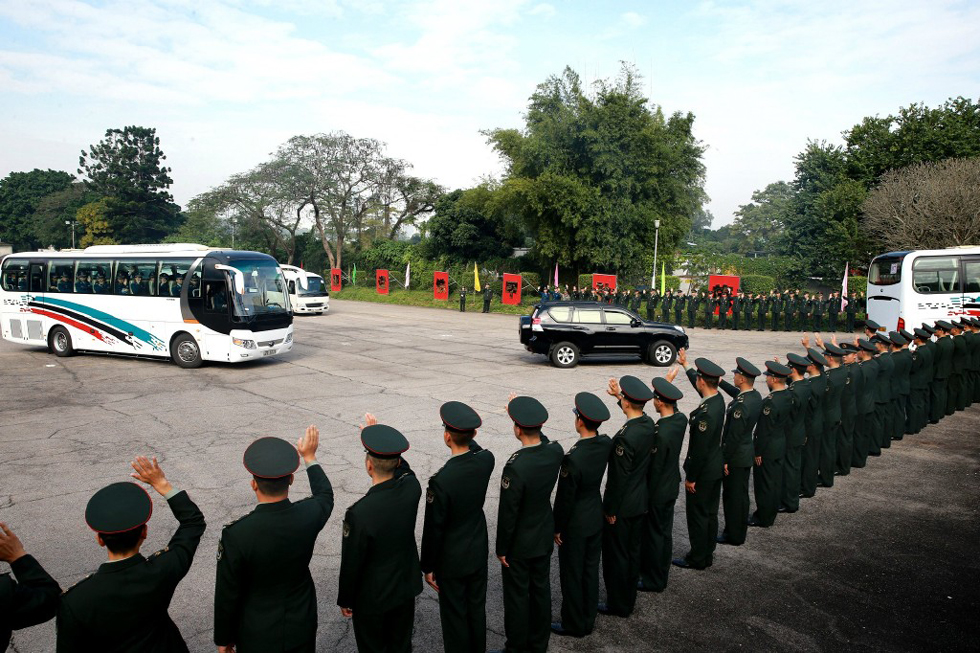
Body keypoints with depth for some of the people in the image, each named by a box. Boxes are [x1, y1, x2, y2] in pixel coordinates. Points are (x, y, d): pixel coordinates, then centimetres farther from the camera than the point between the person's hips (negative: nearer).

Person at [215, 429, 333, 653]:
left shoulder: (236, 534, -28)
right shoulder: (309, 515, -19)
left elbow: (227, 595, -16)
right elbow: (325, 496, 7)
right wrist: (309, 457, 19)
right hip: (302, 627, 3)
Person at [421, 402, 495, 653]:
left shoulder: (441, 481, -31)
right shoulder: (486, 460, -16)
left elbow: (433, 529, -20)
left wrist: (427, 567, -7)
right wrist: (467, 433, -2)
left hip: (452, 560, -6)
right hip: (479, 551, 6)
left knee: (455, 616, 14)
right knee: (477, 608, 23)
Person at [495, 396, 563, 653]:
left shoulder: (515, 467, -32)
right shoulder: (556, 451, -15)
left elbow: (507, 514, -23)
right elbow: (539, 437, 12)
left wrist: (501, 549, -9)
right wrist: (524, 414, 4)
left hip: (520, 544, -6)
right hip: (545, 538, 6)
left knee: (517, 596, 12)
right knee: (541, 590, 21)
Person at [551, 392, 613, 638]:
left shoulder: (573, 459, -31)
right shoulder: (606, 444, -14)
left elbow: (564, 498, -21)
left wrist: (557, 528, -8)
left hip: (575, 525, -7)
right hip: (597, 518, 7)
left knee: (571, 574, 12)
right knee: (591, 570, 20)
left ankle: (574, 624, 28)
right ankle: (588, 620, 36)